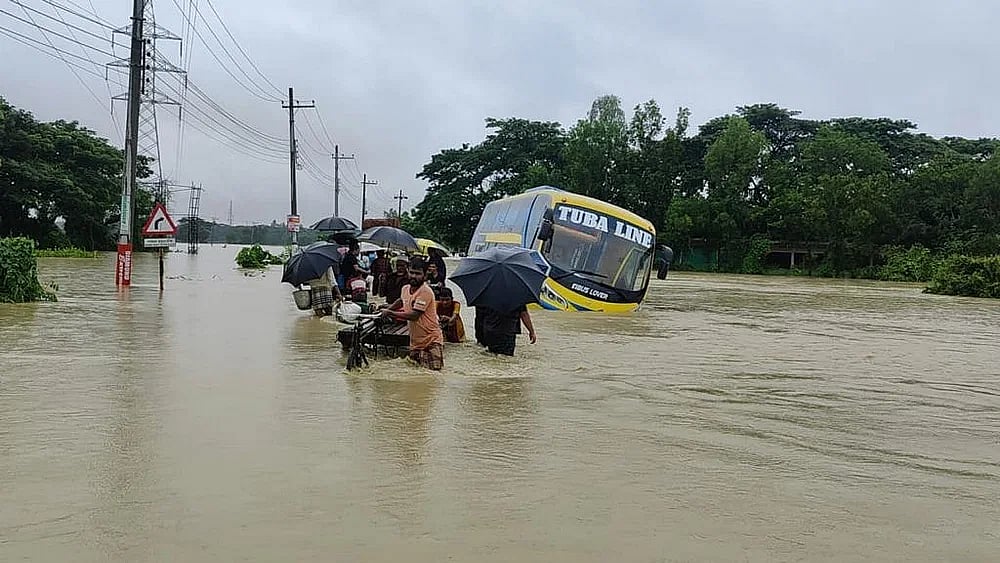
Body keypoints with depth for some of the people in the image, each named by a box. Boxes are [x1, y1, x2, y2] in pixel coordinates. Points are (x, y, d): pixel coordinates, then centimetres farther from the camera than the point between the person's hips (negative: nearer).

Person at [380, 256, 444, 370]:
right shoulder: (405, 289, 7)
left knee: (434, 372, -14)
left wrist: (390, 313, -19)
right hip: (415, 342, 7)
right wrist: (389, 308, 21)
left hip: (432, 341, -7)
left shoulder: (426, 292, -17)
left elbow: (414, 315, -25)